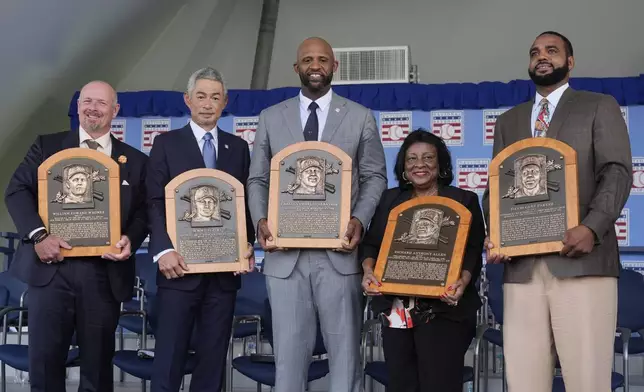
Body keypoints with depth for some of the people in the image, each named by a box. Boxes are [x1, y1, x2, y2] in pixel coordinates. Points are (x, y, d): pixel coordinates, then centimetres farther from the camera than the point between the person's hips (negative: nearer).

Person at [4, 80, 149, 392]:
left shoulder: (135, 161, 11)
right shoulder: (47, 146, 9)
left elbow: (143, 212, 9)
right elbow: (17, 191, 0)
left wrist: (131, 240, -12)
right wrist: (38, 235, -15)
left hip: (104, 274, 1)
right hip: (51, 268, -1)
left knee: (98, 363, 10)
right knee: (44, 360, 3)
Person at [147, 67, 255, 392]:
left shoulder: (238, 147, 13)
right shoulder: (166, 144, 4)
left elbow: (245, 202, 11)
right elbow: (155, 203, -3)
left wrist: (248, 246, -3)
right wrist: (164, 250, -15)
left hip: (225, 268, 3)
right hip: (181, 266, -3)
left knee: (213, 356, 8)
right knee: (170, 355, -1)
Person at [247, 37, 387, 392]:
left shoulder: (360, 117, 7)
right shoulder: (270, 118, 10)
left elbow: (375, 177, 6)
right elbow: (257, 180, 10)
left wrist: (359, 220, -10)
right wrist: (260, 220, -8)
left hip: (339, 250, -1)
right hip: (285, 252, 1)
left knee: (345, 349, 6)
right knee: (289, 351, 6)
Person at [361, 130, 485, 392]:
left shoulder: (464, 200, 6)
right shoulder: (390, 199, 16)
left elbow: (473, 251, -1)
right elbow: (370, 243, 13)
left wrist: (464, 280, -20)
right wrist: (368, 270, -7)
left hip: (443, 311, -3)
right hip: (395, 311, 3)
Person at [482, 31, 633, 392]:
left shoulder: (600, 107, 12)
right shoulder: (509, 121, 24)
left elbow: (617, 173, 1)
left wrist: (592, 228, -17)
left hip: (582, 262, -3)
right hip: (522, 266, 4)